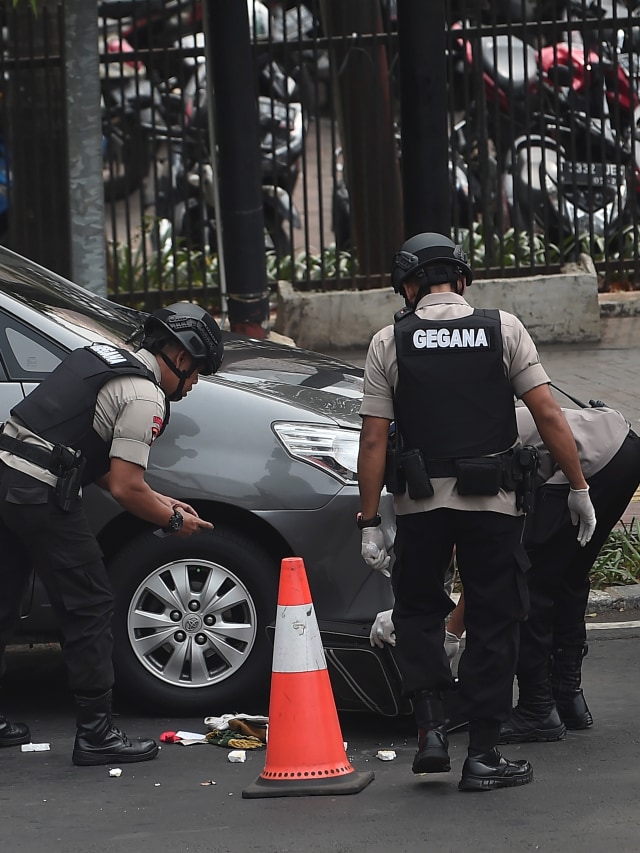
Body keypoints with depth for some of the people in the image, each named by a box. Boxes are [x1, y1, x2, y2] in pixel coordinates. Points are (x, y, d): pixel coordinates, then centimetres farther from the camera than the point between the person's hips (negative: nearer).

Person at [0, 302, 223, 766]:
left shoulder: (102, 358, 21)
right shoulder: (145, 398, -8)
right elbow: (126, 488, -11)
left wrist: (156, 500, 27)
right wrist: (172, 520, 5)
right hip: (42, 496, -9)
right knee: (90, 608, -1)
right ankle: (96, 733, 1)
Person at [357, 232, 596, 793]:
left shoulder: (389, 343, 0)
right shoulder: (503, 330, 0)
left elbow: (374, 441, -3)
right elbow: (549, 415, -5)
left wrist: (369, 522, 2)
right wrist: (580, 488, 2)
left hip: (420, 503, 1)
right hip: (491, 500, 0)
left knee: (418, 611, 20)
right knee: (494, 623, 9)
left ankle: (431, 728, 5)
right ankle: (483, 755, 9)